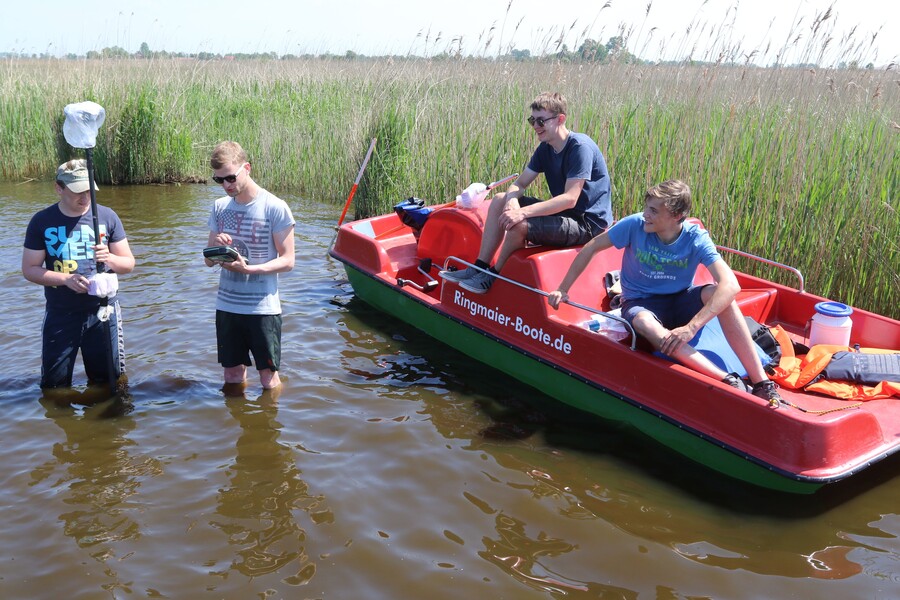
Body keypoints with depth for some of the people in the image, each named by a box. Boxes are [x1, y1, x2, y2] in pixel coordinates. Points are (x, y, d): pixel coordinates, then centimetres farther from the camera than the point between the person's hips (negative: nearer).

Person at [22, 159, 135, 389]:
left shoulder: (107, 216, -2)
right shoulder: (42, 221, -4)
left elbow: (129, 264, 2)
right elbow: (29, 269, -2)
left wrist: (109, 258, -20)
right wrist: (66, 279, -19)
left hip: (102, 309, 0)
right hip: (60, 313, 0)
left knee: (110, 379, 10)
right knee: (54, 385, 8)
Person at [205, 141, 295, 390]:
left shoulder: (275, 207, -9)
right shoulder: (220, 207, 6)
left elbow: (287, 260, -9)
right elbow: (208, 261, 10)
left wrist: (249, 269, -23)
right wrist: (216, 247, -14)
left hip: (263, 307, -4)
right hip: (227, 304, 5)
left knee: (268, 377, 3)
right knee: (232, 375, 13)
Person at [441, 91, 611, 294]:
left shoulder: (580, 147, -20)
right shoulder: (545, 148, 7)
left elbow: (570, 199, -28)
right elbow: (519, 184, 5)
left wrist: (523, 212, -34)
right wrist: (512, 201, -20)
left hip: (588, 223, -9)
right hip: (564, 213, 9)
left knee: (519, 224, -28)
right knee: (500, 201, 2)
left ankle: (492, 276, -4)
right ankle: (480, 268, 0)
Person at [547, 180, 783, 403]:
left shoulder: (696, 238, -19)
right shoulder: (635, 225, -17)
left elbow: (731, 284, -32)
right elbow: (590, 249, -6)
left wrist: (692, 327, -43)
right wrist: (562, 290, -7)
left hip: (680, 301, 1)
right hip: (640, 303, 0)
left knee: (720, 293, -32)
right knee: (645, 324, -38)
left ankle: (761, 383, -28)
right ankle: (730, 382, -40)